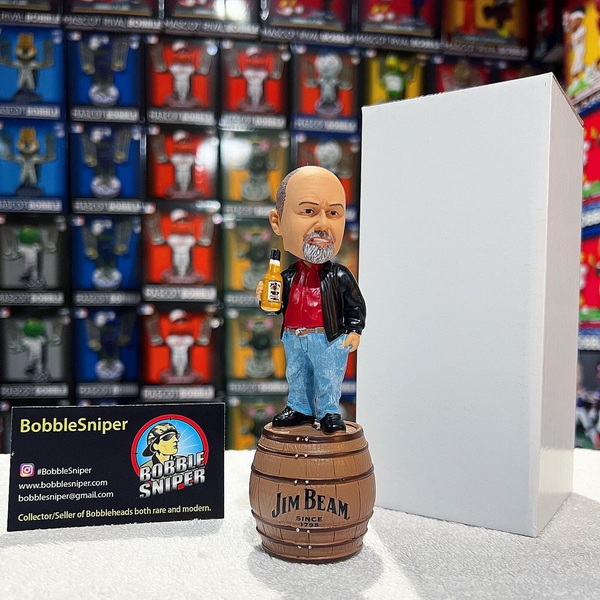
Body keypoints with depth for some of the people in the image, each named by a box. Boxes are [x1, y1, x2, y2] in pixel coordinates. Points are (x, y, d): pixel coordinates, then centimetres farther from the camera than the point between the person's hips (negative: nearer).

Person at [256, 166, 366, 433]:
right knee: (297, 375, 19)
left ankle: (329, 412, 26)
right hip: (294, 338, 4)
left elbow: (356, 305, -4)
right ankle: (299, 409, 36)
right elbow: (281, 306, 5)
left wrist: (354, 331, -11)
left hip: (327, 338, -4)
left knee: (328, 378, 9)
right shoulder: (288, 276, -3)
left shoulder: (340, 276, -11)